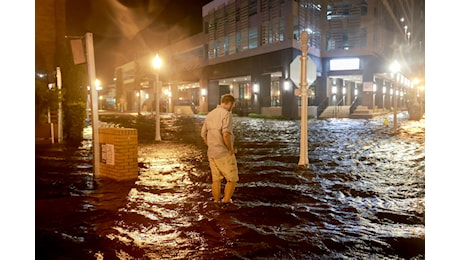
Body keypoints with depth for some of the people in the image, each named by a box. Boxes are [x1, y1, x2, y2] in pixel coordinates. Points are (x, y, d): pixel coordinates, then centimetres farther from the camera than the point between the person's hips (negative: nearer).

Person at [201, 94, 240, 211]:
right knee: (232, 179, 5)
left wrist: (211, 148, 17)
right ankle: (226, 203, 9)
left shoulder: (210, 114, 11)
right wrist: (231, 149, -15)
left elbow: (203, 134, 16)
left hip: (212, 153, 8)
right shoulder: (226, 114, -15)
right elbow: (226, 134, -28)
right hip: (224, 153, -8)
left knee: (216, 179, 16)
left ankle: (217, 203, 24)